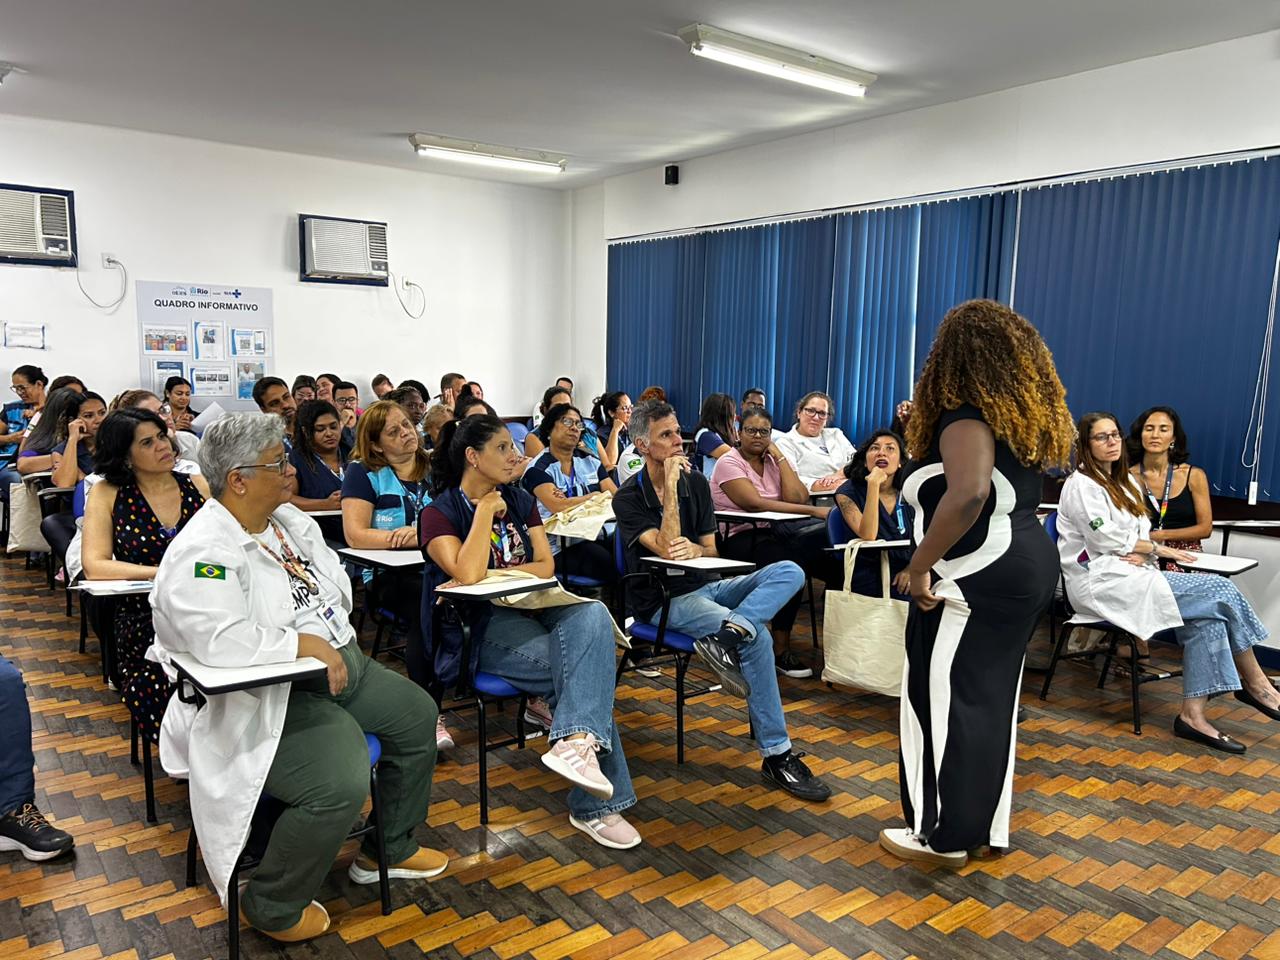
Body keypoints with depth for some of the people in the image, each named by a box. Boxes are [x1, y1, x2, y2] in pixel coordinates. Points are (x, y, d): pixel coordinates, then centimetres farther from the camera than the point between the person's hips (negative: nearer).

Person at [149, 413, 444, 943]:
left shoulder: (290, 520, 7)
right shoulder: (203, 552, -21)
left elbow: (338, 585, 16)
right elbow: (222, 641, -34)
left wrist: (335, 642, -1)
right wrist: (307, 645, -25)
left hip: (338, 661, 10)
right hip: (269, 695, -10)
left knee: (417, 714, 13)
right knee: (340, 784, -28)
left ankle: (389, 847, 32)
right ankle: (273, 907, 2)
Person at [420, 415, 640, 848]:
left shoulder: (520, 499, 13)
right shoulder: (440, 513, -4)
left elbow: (546, 565, 5)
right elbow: (468, 575, -22)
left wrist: (492, 576, -9)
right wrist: (485, 511, -14)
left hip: (533, 606, 6)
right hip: (482, 626, -6)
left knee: (593, 616, -29)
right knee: (587, 669, -26)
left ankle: (574, 742, -41)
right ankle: (594, 806, -22)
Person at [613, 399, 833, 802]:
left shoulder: (696, 482, 8)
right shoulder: (628, 498, -8)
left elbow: (710, 550, 11)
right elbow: (667, 549, -21)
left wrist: (694, 549, -15)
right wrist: (670, 486, -21)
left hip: (705, 586, 6)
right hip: (664, 600, -6)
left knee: (789, 571, -17)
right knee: (757, 638, -28)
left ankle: (725, 636, -41)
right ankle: (776, 755, -19)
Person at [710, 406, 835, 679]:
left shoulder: (775, 460, 16)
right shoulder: (728, 463, -2)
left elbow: (797, 498, -2)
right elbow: (755, 503, -19)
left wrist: (779, 456, -1)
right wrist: (813, 511, -22)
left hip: (776, 534, 5)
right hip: (741, 539, -5)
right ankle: (781, 648, -20)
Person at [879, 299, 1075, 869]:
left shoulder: (966, 417, -17)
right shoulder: (1025, 416, 12)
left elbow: (969, 493, -35)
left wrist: (919, 566, -26)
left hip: (980, 579, -9)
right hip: (1024, 566, 10)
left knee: (945, 700, 1)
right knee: (991, 699, 17)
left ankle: (944, 836, 13)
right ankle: (986, 826, 28)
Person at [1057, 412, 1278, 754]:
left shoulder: (1126, 481, 19)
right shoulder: (1081, 485, -8)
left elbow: (1142, 528, 14)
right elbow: (1106, 539, -13)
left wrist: (1140, 553, -9)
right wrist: (1157, 549, -4)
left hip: (1127, 574, 8)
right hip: (1098, 581, -8)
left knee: (1208, 616, -15)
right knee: (1221, 592, -15)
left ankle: (1193, 714, -13)